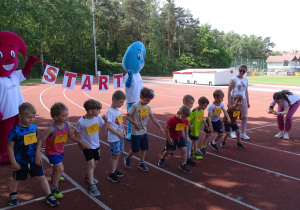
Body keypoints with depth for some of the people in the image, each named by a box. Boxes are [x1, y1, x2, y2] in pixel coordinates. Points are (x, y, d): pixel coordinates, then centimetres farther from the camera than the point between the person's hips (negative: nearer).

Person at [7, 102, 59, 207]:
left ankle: (49, 196, 19)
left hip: (34, 160, 3)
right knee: (16, 179, 20)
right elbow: (10, 147, -13)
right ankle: (13, 195, 48)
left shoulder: (34, 127, -6)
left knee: (41, 177, 7)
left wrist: (38, 156, 2)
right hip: (20, 162, -3)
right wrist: (13, 162, -12)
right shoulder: (15, 131, -20)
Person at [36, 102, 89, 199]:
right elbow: (40, 140, -28)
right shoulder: (52, 129, -34)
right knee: (60, 169, -12)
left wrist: (81, 142, -8)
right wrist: (38, 153, -34)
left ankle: (54, 175, 65)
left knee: (57, 165, 32)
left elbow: (71, 136, -1)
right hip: (52, 152, -7)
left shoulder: (68, 125, -17)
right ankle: (54, 188, 8)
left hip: (60, 150, 7)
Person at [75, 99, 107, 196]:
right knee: (90, 163, -11)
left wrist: (105, 121, -18)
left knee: (95, 162, 20)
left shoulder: (98, 118, -11)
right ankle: (91, 186, -2)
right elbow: (77, 133, -6)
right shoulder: (81, 122, -23)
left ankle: (88, 177, 45)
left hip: (96, 145, 6)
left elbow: (104, 129, -4)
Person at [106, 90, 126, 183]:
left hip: (120, 137, 8)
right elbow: (108, 126, -22)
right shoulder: (110, 112, -19)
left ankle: (115, 170, 33)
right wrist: (118, 134, -19)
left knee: (118, 154, 17)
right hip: (114, 138, -8)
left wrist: (124, 131, 3)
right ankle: (111, 174, 15)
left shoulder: (118, 110, 7)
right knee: (115, 155, 1)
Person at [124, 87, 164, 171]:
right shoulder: (135, 106, -16)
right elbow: (127, 116, -13)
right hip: (136, 132, -6)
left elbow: (153, 118, 5)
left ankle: (141, 163, 25)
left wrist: (160, 127, 0)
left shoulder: (148, 107, 2)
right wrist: (134, 123, -26)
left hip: (144, 131, 6)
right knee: (135, 149, 2)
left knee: (144, 148, 10)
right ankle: (127, 158, 30)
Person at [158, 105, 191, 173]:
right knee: (168, 151, 12)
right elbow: (167, 128, -18)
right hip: (172, 138, -4)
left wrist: (186, 137, 7)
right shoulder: (172, 119, -26)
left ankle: (183, 165, 6)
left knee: (184, 150, -7)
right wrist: (169, 138, -17)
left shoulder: (186, 120, -9)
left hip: (180, 137, 4)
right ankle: (162, 159, 43)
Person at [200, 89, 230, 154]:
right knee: (207, 134, -1)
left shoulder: (221, 104, -9)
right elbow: (209, 116, -28)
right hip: (210, 121, -6)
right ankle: (203, 148, 13)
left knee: (220, 134, 9)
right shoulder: (211, 106, -28)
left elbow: (225, 112, -10)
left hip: (217, 121, 6)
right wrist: (210, 126, -33)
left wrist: (228, 118, -29)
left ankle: (213, 143, 36)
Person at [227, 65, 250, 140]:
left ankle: (243, 133, 16)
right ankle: (233, 132, 17)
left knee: (245, 117, 4)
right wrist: (229, 102, -13)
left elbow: (246, 91, 15)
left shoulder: (246, 80, 9)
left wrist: (248, 102, 13)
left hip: (243, 99, 5)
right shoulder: (234, 79, -6)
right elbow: (229, 91, -8)